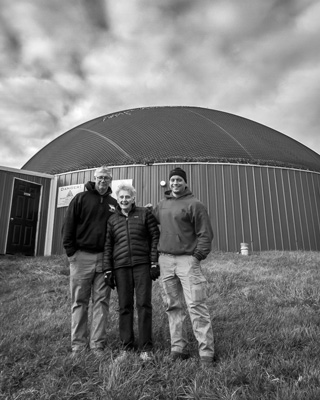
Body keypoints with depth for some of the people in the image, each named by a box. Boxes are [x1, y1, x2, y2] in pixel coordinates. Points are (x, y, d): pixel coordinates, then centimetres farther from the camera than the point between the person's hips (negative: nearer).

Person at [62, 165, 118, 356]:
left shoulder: (113, 203, 11)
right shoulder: (81, 198, 3)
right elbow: (69, 226, 0)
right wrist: (71, 251, -7)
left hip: (104, 258, 2)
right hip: (82, 256, -2)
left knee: (101, 301, 4)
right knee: (80, 301, 5)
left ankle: (98, 343, 12)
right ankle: (78, 343, 15)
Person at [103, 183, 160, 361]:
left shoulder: (145, 214, 6)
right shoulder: (112, 220, 13)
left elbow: (155, 238, 2)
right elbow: (108, 246, 12)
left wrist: (155, 263, -5)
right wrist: (108, 270, 5)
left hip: (142, 264, -2)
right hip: (121, 266, 2)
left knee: (144, 304, 0)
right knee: (124, 306, 7)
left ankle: (146, 347, 12)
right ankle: (126, 346, 20)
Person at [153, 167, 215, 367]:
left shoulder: (194, 204, -3)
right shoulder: (162, 205, 13)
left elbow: (206, 234, -6)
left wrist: (197, 256, -12)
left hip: (187, 259, -5)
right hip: (165, 260, 6)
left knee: (196, 305, -5)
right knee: (173, 306, 11)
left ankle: (206, 352, 5)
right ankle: (178, 349, 22)